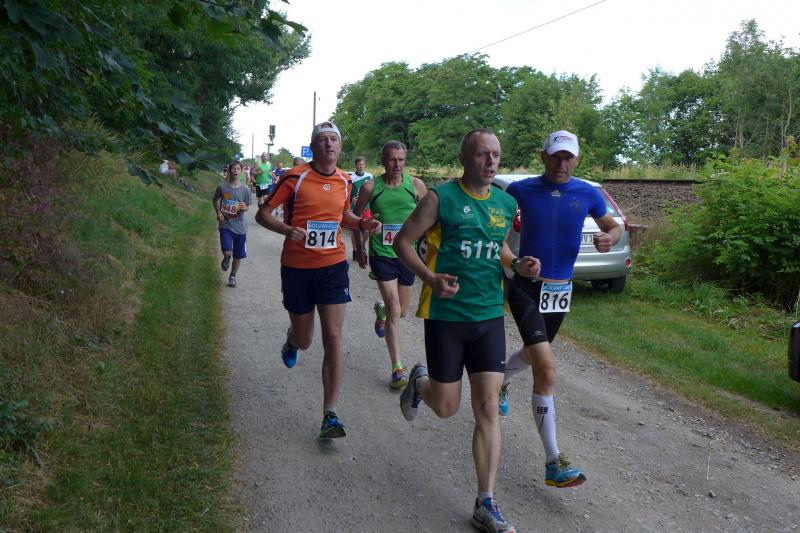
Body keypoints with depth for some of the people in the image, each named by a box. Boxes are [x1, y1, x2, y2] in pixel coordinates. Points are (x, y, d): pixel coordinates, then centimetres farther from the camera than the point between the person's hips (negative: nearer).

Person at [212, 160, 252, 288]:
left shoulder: (245, 190, -4)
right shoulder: (222, 187, -5)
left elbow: (247, 207, 6)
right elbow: (215, 200, 12)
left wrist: (244, 208, -18)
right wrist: (218, 212, -5)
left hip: (240, 227, 2)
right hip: (225, 225, -1)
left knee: (238, 256, 10)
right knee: (227, 252, -18)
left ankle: (233, 276, 33)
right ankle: (226, 259, 19)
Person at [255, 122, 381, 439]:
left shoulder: (344, 181, 5)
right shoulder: (296, 177, -9)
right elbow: (263, 214, -4)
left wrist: (362, 223, 2)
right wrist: (288, 230, -23)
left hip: (333, 266, 2)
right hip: (297, 268, -2)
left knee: (333, 338, -6)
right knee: (304, 340, 10)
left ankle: (330, 415, 0)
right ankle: (291, 341, 51)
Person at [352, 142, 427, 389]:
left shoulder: (416, 185, -3)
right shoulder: (370, 186, -5)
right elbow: (356, 216, 9)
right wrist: (359, 248, 8)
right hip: (382, 255, -2)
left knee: (401, 312, 15)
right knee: (394, 310, -12)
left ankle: (380, 309, 53)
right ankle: (397, 369, -4)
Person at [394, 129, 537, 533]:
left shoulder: (506, 204, 6)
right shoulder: (440, 198, -9)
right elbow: (402, 242, -4)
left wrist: (518, 265, 1)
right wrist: (430, 278, -21)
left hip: (489, 317, 4)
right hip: (445, 315, -3)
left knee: (488, 409, -1)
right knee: (446, 407, 6)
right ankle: (419, 382, 44)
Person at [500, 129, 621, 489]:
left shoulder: (587, 194, -1)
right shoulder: (521, 190, -9)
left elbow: (611, 225, 14)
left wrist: (610, 237, -10)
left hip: (560, 290, 5)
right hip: (525, 288, -4)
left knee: (533, 354, 26)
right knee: (547, 369, -18)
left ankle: (500, 383, 62)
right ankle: (553, 464, -11)